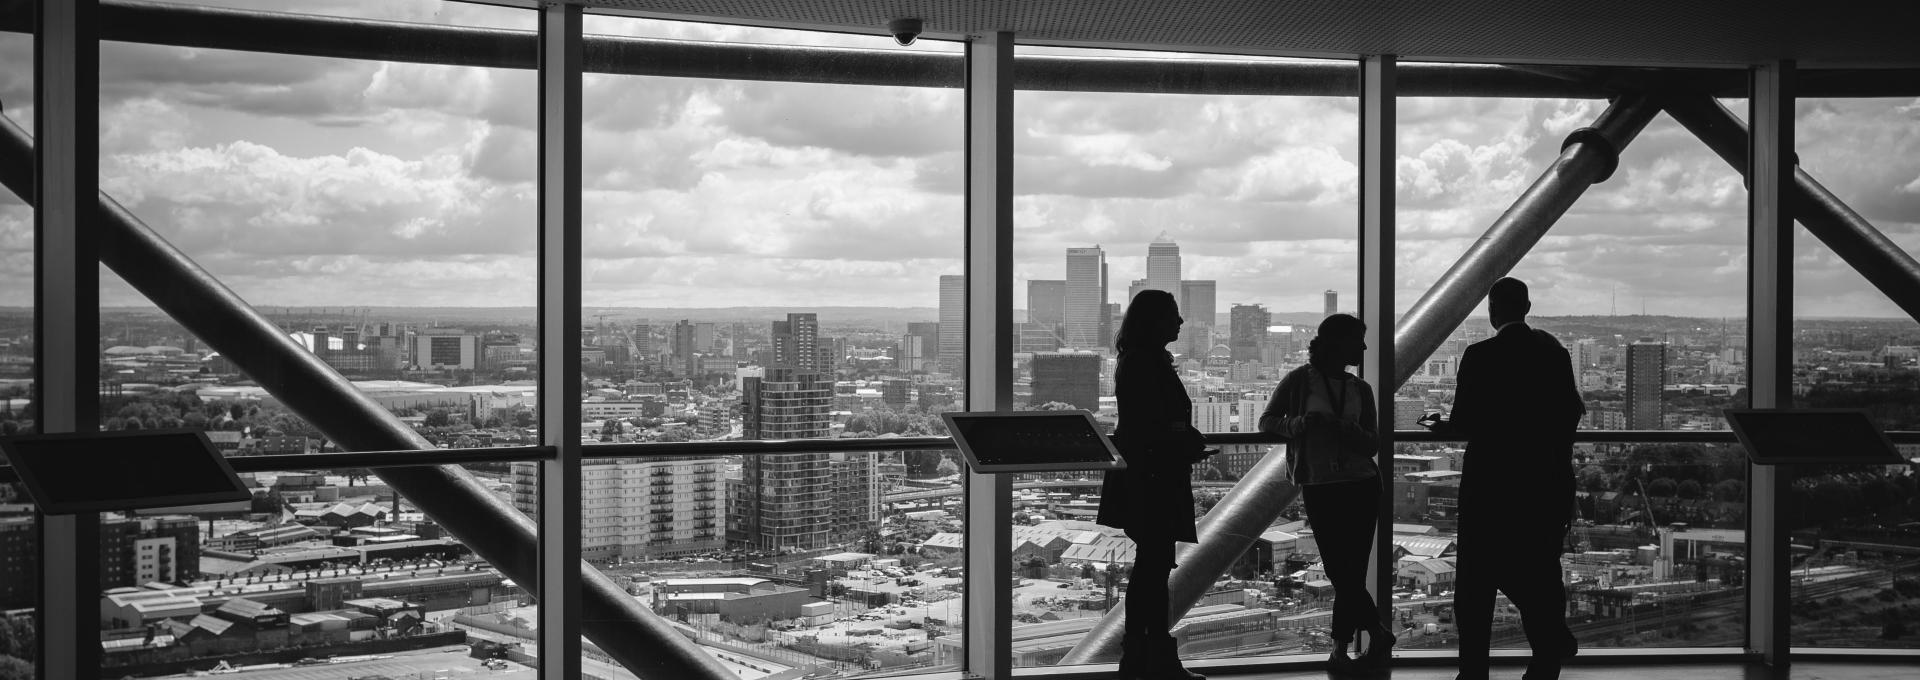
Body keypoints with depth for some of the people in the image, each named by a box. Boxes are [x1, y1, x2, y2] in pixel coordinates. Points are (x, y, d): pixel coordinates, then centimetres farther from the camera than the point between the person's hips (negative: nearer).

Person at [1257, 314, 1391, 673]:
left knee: (1349, 573, -2)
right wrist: (1300, 422, -16)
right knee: (1341, 572, 0)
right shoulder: (1299, 381, -1)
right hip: (1319, 488, -2)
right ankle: (1378, 634, 17)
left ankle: (1340, 648, 10)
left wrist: (1352, 431, -15)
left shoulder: (1360, 389, 9)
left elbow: (1373, 445, 7)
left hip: (1361, 485, 2)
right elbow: (1266, 421, 3)